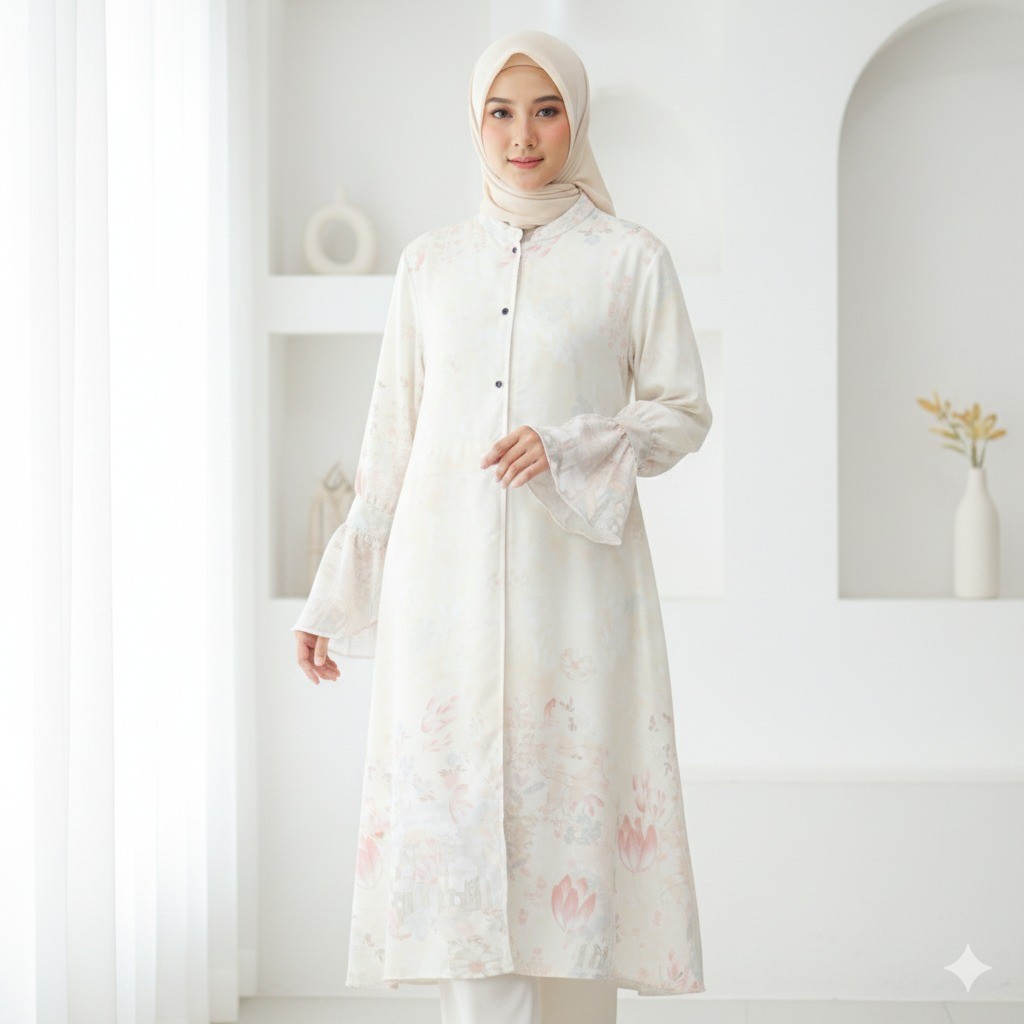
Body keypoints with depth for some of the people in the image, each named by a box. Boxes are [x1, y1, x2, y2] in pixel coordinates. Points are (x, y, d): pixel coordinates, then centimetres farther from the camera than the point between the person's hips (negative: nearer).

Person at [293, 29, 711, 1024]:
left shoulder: (630, 259, 4)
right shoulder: (429, 263, 11)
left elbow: (684, 412, 4)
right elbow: (391, 438, 14)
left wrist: (571, 449, -14)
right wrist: (335, 597, 12)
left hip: (573, 576, -2)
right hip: (445, 577, 2)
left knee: (570, 801, -2)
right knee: (457, 805, -1)